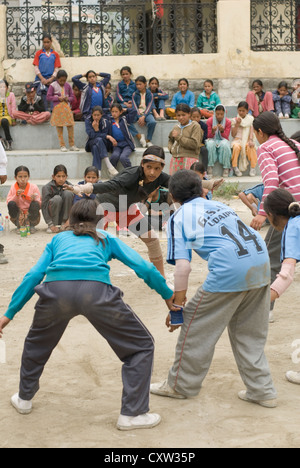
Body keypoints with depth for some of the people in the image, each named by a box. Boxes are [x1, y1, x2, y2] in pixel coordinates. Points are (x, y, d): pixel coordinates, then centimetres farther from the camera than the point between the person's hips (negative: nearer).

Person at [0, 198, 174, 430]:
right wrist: (168, 294, 34)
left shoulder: (58, 239, 36)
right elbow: (143, 267, 23)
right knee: (142, 346, 15)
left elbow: (33, 276, 26)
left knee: (36, 343, 34)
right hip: (96, 290, -2)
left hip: (56, 290, 2)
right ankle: (132, 414, 11)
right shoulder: (106, 238, 33)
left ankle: (24, 398, 45)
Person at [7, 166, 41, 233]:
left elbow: (39, 205, -8)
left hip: (31, 216, -1)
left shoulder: (34, 187, -6)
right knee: (11, 204, -26)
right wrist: (16, 196, -23)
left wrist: (34, 199, -29)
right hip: (18, 216, 1)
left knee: (35, 204, -29)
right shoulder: (13, 188, -2)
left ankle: (32, 226, -4)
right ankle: (19, 226, -4)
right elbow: (8, 203, -9)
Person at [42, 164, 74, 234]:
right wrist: (50, 224, -24)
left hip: (64, 216, 2)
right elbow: (44, 207, -17)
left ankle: (64, 223, -14)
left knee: (68, 194, -21)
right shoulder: (47, 188, -13)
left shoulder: (68, 185, -5)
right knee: (57, 198, -30)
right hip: (52, 217, -2)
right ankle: (54, 225, -17)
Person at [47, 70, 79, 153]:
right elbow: (48, 97, -4)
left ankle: (72, 145, 9)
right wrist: (58, 98, -14)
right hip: (57, 109, -3)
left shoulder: (68, 85, 7)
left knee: (70, 126, 0)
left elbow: (72, 96, 13)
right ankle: (62, 146, 8)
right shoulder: (53, 86, -3)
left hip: (67, 108, 3)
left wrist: (68, 99, -9)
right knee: (59, 127, 1)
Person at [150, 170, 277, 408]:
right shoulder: (220, 205, 25)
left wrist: (177, 305, 1)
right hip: (262, 263, 7)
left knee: (197, 325, 11)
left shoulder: (179, 218, 7)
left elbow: (183, 266, -4)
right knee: (249, 332, 21)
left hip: (229, 270, -6)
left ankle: (181, 385, 23)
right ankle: (262, 390, 24)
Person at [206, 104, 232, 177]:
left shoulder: (228, 122, -4)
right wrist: (213, 131, -26)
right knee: (210, 144, -36)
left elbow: (226, 137, -6)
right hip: (212, 140, 0)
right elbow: (208, 136, -3)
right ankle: (210, 167, -32)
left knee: (225, 145, -36)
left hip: (223, 140, 0)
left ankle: (226, 168, -30)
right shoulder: (210, 121, -4)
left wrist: (222, 131, -27)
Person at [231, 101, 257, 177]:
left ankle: (253, 167, -26)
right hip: (237, 140, 0)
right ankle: (235, 167, -23)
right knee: (236, 147, -36)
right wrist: (237, 124, -11)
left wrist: (251, 140, -21)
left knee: (251, 146, -35)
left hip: (247, 140, 0)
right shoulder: (234, 120, 8)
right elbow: (233, 134, 1)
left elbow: (252, 131, -2)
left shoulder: (250, 119, 9)